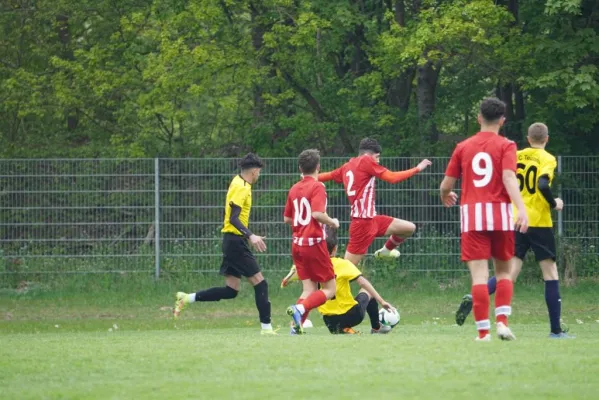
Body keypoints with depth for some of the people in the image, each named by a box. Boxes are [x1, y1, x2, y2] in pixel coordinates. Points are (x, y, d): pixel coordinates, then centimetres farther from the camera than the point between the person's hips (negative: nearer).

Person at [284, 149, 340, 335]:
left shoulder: (294, 189, 10)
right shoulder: (317, 187, -10)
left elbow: (287, 218, 15)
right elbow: (317, 213, -22)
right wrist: (332, 222, -5)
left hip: (297, 243, 7)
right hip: (314, 243, -7)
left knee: (310, 288, 10)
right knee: (329, 289, 0)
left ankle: (297, 325, -8)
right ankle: (300, 308, -24)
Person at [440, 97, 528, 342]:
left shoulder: (463, 147, 9)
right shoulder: (506, 146, 2)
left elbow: (446, 185, 11)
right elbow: (509, 177, -15)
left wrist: (445, 197, 34)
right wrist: (521, 208, -25)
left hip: (471, 213, 1)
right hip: (500, 212, -1)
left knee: (479, 275, -2)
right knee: (503, 272, 14)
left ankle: (483, 331, -7)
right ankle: (502, 321, -3)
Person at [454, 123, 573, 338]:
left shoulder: (516, 156, 9)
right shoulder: (547, 159, -6)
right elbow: (542, 184, -23)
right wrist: (554, 204, -7)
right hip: (539, 222, -4)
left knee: (510, 272, 2)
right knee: (551, 272, 5)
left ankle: (474, 299, -23)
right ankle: (556, 329, 4)